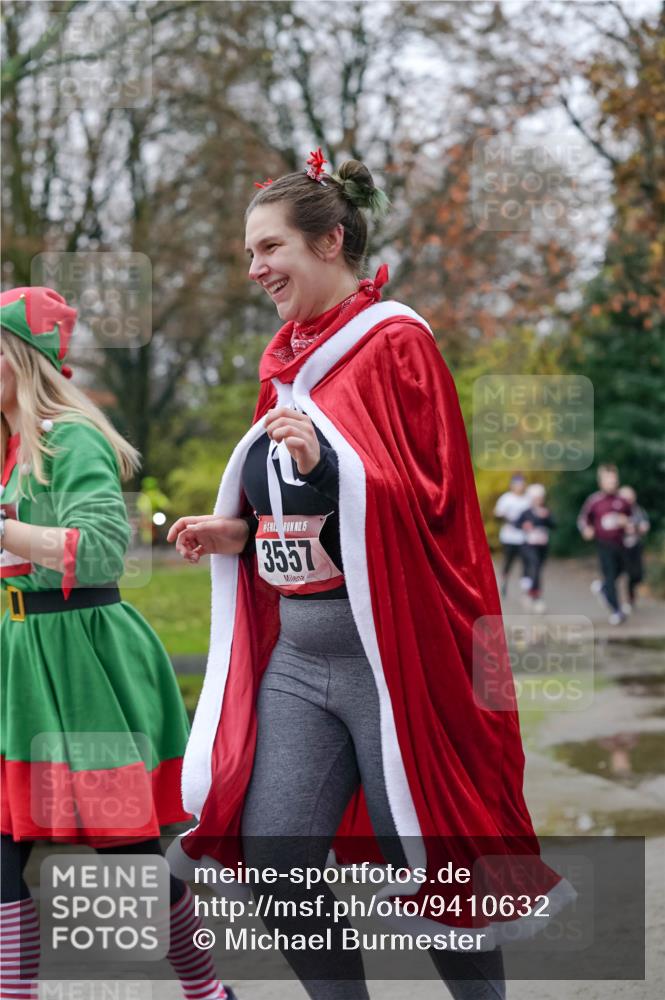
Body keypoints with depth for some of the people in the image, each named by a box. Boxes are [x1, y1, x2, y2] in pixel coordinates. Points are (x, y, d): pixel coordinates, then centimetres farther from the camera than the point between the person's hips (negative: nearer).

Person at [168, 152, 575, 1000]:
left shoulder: (396, 344, -7)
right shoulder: (290, 360, 13)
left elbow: (431, 495, -12)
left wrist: (326, 463, -26)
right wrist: (238, 532, 4)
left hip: (386, 651, -7)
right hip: (294, 653, 7)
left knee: (427, 866, 3)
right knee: (273, 869, 1)